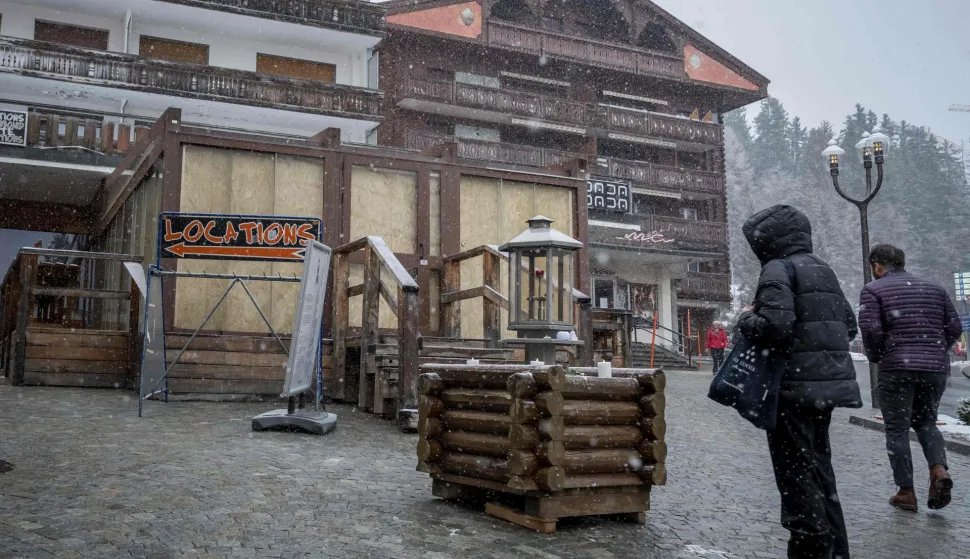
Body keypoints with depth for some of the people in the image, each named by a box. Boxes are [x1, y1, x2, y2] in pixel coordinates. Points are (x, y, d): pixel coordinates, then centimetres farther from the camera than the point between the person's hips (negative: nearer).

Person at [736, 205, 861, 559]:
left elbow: (774, 327, -23)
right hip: (828, 383, 9)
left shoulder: (778, 269, -11)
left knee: (796, 476, -2)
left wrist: (746, 320, -5)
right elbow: (849, 325, 20)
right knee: (819, 470, 18)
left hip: (795, 387, -9)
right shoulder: (823, 270, 16)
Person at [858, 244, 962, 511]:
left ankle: (906, 492, 7)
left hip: (897, 368, -4)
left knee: (897, 429, 6)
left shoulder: (873, 290, 0)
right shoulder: (934, 288, 15)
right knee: (926, 422, 21)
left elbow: (870, 328, -13)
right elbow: (954, 327, 9)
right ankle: (939, 469, -2)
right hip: (936, 368, 5)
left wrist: (875, 356, 3)